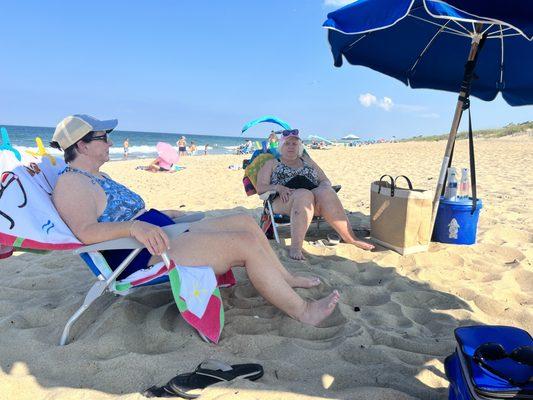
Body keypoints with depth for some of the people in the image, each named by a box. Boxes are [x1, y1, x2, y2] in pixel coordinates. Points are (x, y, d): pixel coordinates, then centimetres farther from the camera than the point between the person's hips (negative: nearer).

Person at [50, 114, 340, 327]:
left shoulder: (97, 176, 20)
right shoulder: (70, 182, -11)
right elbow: (86, 231, -26)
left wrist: (169, 213, 24)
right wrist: (134, 226, -41)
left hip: (163, 232, 11)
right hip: (146, 255, -11)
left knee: (245, 222, 5)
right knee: (245, 242, -20)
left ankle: (285, 278, 17)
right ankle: (303, 311, -8)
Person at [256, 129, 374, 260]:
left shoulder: (307, 160, 29)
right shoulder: (271, 164, 20)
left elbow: (325, 181, 24)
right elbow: (260, 188, 8)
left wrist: (324, 186, -1)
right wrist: (278, 187, -12)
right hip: (284, 202, -3)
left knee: (326, 192, -32)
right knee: (304, 195, -38)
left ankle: (351, 238, -32)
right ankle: (295, 247, -47)